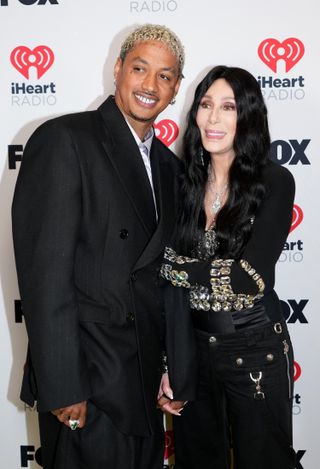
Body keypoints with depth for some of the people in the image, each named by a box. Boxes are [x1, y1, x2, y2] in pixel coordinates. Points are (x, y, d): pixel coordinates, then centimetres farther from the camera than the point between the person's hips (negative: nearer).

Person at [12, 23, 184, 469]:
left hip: (146, 381, 7)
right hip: (87, 383, -7)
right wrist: (62, 388, -19)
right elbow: (45, 272, -18)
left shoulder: (169, 165, 10)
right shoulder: (63, 139, -12)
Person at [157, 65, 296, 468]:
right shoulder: (186, 182, 1)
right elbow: (172, 285, 0)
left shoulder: (274, 182, -11)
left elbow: (250, 277, -20)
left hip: (255, 350, -4)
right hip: (191, 348, 4)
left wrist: (171, 266, -13)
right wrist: (169, 366, 0)